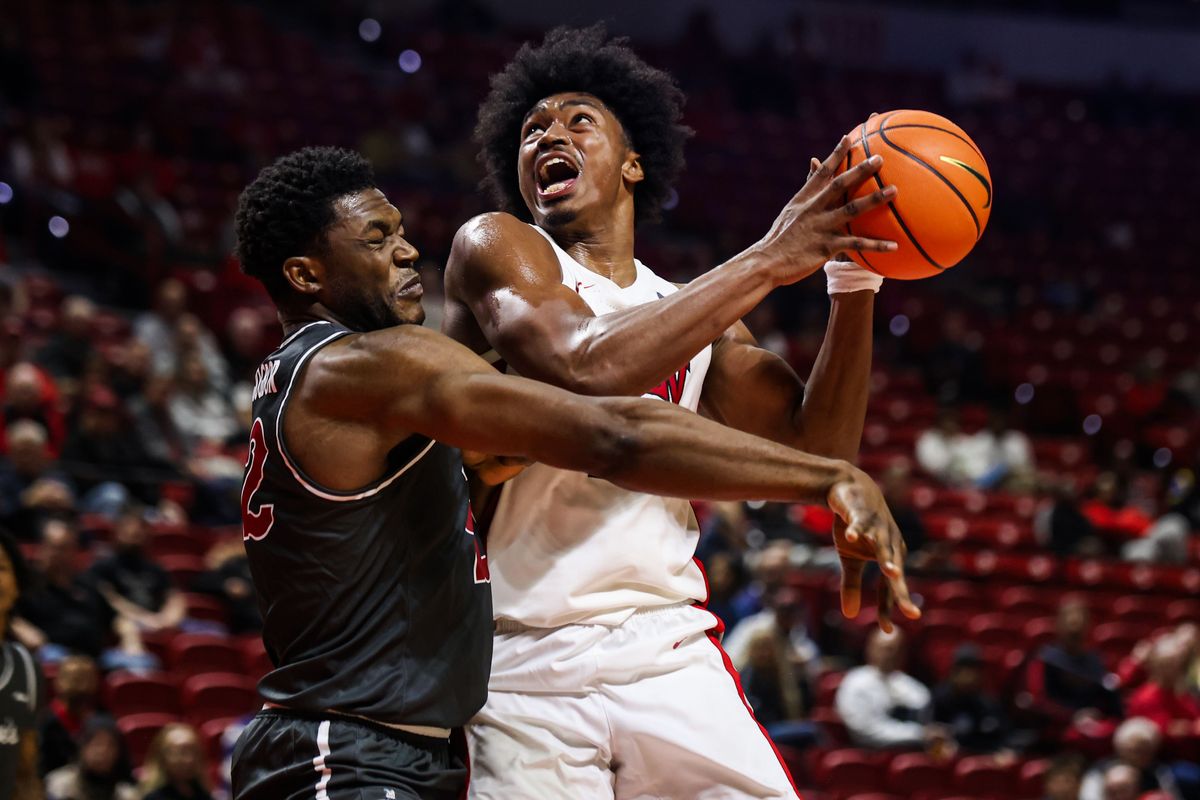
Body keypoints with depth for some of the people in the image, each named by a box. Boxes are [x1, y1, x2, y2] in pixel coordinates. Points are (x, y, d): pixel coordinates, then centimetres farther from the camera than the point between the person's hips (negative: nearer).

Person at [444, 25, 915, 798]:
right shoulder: (496, 248, 0)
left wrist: (855, 280, -4)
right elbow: (585, 368, -19)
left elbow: (815, 448, 8)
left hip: (668, 655, 4)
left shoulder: (696, 309, 17)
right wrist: (768, 260, -15)